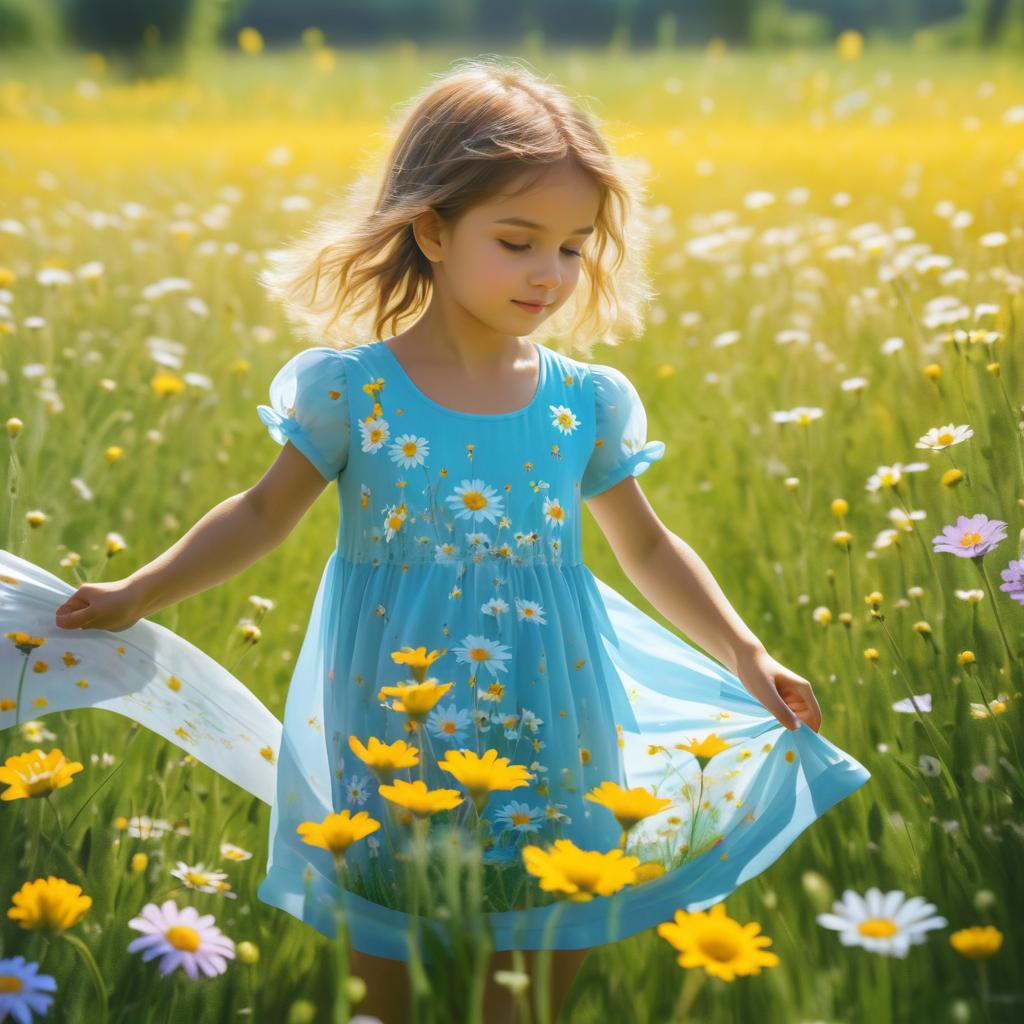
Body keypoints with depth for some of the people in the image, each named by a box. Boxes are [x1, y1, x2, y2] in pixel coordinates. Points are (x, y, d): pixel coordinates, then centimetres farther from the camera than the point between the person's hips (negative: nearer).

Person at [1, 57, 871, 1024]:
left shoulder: (587, 401, -2)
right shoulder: (351, 390, -8)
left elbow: (646, 548, 10)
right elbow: (265, 514, 5)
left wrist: (743, 656, 2)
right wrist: (138, 594, 1)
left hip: (550, 743, 2)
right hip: (391, 743, -2)